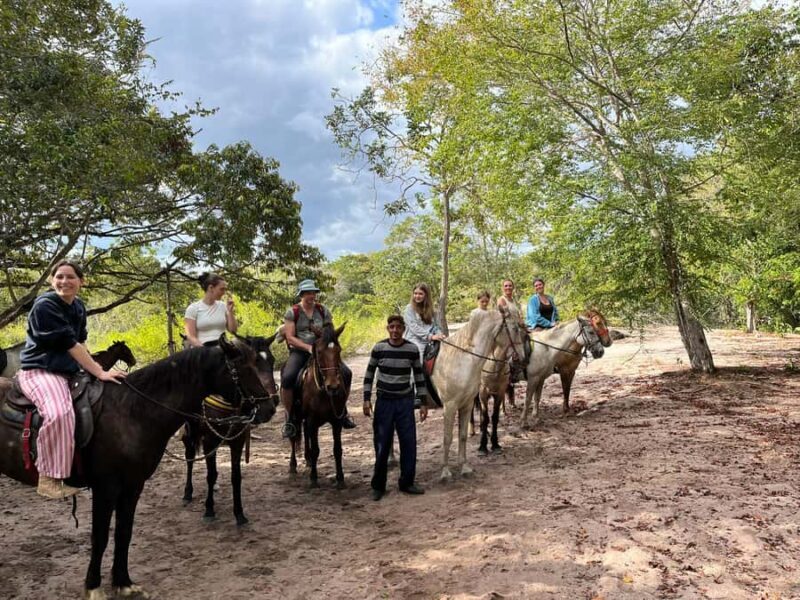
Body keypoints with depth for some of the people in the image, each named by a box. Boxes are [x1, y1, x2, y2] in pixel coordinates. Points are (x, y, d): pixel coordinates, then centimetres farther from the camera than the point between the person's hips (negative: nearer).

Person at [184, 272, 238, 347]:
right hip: (202, 347, -3)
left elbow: (233, 330, 8)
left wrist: (230, 311, -2)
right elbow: (191, 337, -5)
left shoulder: (223, 306, 10)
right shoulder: (193, 308, 1)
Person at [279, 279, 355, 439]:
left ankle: (343, 411, 6)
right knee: (287, 378, -31)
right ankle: (289, 419, -11)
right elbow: (290, 337, -7)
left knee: (346, 373, -17)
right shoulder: (292, 312, -1)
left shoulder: (323, 311, 8)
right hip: (299, 351, -3)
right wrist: (308, 347, -18)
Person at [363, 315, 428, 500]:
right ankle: (378, 486, 18)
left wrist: (422, 403, 2)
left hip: (405, 401, 1)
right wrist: (367, 399, -5)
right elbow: (369, 374, 2)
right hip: (384, 401, -1)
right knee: (382, 445, 4)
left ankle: (407, 482, 20)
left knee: (409, 443, 4)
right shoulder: (379, 348, -6)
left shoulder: (412, 349, -3)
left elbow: (419, 376, 4)